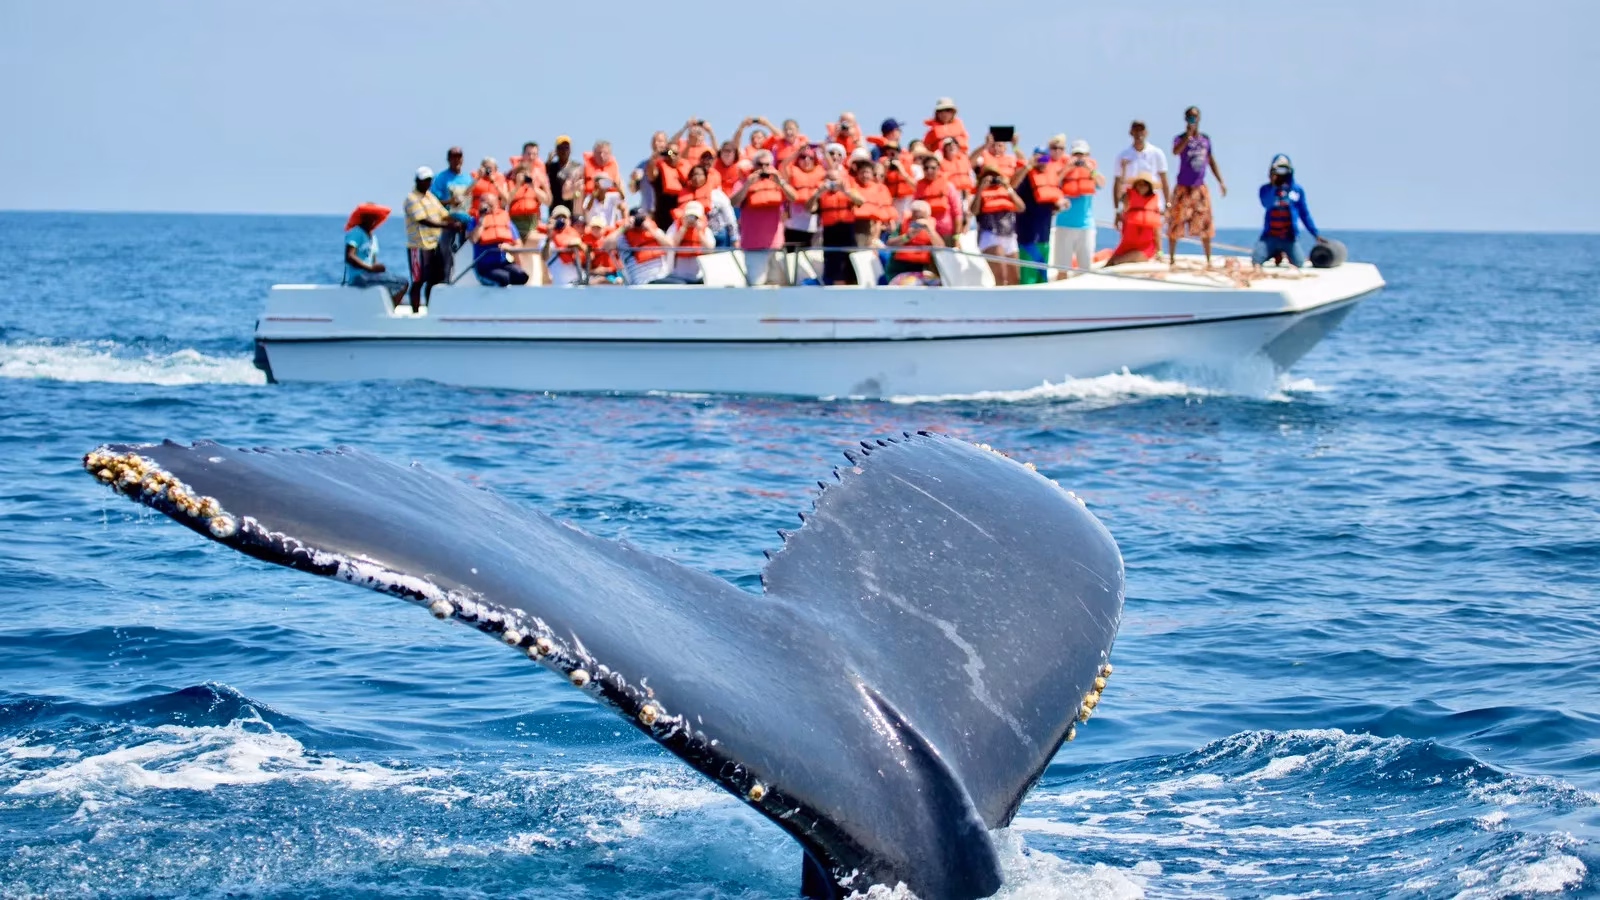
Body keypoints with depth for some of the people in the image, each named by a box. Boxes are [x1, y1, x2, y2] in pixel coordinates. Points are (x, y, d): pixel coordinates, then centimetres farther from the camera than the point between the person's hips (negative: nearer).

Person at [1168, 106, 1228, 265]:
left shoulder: (1206, 139, 8)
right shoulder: (1181, 138, -6)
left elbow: (1211, 161, 15)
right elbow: (1176, 152, -29)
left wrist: (1220, 181, 9)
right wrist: (1188, 134, -31)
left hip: (1200, 187, 4)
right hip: (1183, 188, -4)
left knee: (1205, 224, 5)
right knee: (1176, 223, -4)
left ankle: (1208, 260, 13)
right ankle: (1171, 258, 5)